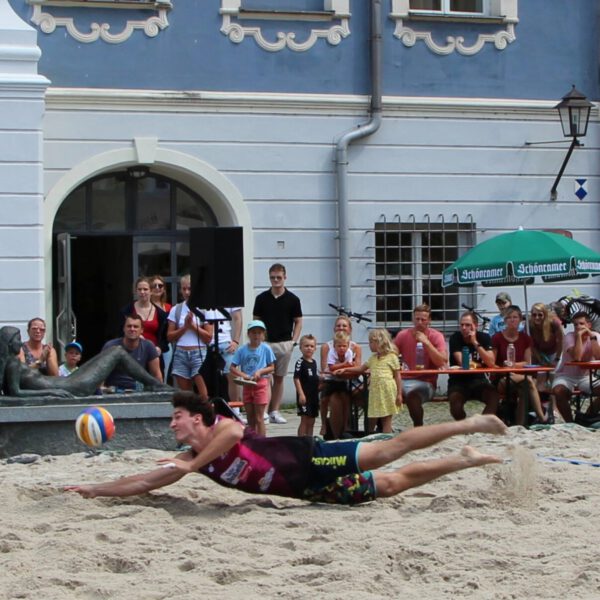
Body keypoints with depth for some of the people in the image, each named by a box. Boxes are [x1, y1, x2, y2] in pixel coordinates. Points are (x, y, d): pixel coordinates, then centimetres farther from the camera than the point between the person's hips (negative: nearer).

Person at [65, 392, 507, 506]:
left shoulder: (222, 428, -12)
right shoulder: (189, 458, 10)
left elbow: (231, 432, -37)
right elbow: (143, 482, 12)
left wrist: (193, 465, -29)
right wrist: (93, 489, 6)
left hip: (308, 459, -5)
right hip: (304, 489, 5)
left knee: (390, 451, -7)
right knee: (392, 483, 7)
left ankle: (470, 425, 3)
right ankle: (464, 461, 13)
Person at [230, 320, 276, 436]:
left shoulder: (266, 349, -3)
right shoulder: (242, 350, 0)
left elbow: (272, 367, 1)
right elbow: (233, 368, 1)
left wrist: (260, 371, -16)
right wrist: (243, 375, -16)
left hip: (261, 384, -3)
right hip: (247, 385, 3)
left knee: (259, 418, -3)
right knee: (250, 418, 10)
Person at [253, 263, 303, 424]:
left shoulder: (292, 299, 3)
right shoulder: (262, 298, 3)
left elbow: (298, 322, 8)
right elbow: (256, 321, 8)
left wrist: (294, 341, -3)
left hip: (284, 343, 1)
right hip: (265, 343, -1)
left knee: (279, 378, 7)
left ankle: (275, 411, 12)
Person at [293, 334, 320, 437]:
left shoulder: (314, 362, 13)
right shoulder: (300, 362, -10)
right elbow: (296, 378, -15)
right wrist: (301, 394, -20)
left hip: (314, 395, 8)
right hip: (304, 395, -8)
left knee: (311, 422, 11)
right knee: (304, 420, -8)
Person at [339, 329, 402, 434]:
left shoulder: (392, 357, -3)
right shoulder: (373, 358, 17)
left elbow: (397, 376, -3)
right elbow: (361, 368, 27)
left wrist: (399, 394, -8)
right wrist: (345, 370, 18)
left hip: (387, 392, -6)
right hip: (374, 391, 6)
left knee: (386, 420, -2)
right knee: (371, 421, 8)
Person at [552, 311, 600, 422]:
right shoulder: (569, 337, -13)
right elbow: (576, 357, -31)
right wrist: (579, 335, -27)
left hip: (586, 376, 3)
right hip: (566, 376, -3)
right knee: (558, 391, -34)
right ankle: (570, 422, -17)